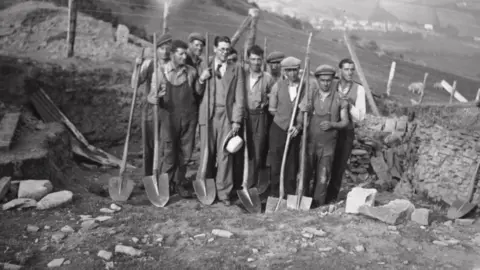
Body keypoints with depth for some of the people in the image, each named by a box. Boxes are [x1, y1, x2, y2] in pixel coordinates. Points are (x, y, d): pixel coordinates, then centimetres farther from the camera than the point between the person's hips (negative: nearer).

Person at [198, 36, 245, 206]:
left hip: (227, 116, -1)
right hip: (208, 115, 1)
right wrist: (201, 80, -9)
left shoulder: (236, 69, 10)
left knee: (225, 154, -1)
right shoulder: (205, 67, 12)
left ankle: (223, 192, 7)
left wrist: (236, 120, -3)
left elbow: (239, 97, 4)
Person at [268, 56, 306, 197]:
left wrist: (299, 126, -17)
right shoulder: (278, 86, 2)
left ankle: (291, 195, 19)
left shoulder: (306, 87, -3)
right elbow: (271, 109, 7)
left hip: (295, 132, 0)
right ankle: (275, 195, 13)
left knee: (292, 166, 7)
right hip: (278, 129, 0)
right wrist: (284, 116, 1)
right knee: (276, 165, 3)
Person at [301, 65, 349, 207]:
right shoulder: (310, 95, 2)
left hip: (328, 143, 0)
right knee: (306, 174, 4)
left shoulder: (339, 99, 1)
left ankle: (318, 205, 13)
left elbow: (345, 121, 4)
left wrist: (332, 124, -14)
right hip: (309, 141, 1)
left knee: (323, 177, 2)